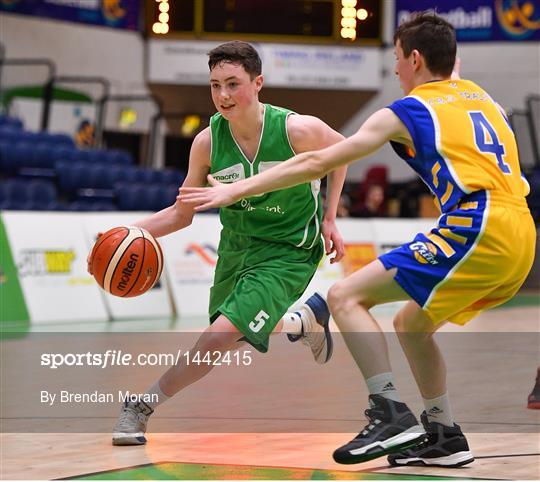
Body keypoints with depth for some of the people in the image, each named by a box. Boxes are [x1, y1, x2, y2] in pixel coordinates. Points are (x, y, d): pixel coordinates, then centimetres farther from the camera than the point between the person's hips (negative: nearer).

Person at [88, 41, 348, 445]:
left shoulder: (297, 130, -24)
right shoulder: (207, 142, -14)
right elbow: (182, 213, -3)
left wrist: (329, 220, -1)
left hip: (287, 252, -5)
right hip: (236, 248, 5)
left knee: (221, 334, -22)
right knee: (238, 339, 23)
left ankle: (143, 406, -6)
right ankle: (305, 320, 52)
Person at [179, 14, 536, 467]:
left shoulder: (406, 111, 5)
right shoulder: (481, 97, 23)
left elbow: (317, 163, 4)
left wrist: (236, 190, 8)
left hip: (476, 228, -8)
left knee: (346, 297, -6)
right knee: (411, 323, 25)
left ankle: (392, 415, -17)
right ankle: (444, 436, 22)